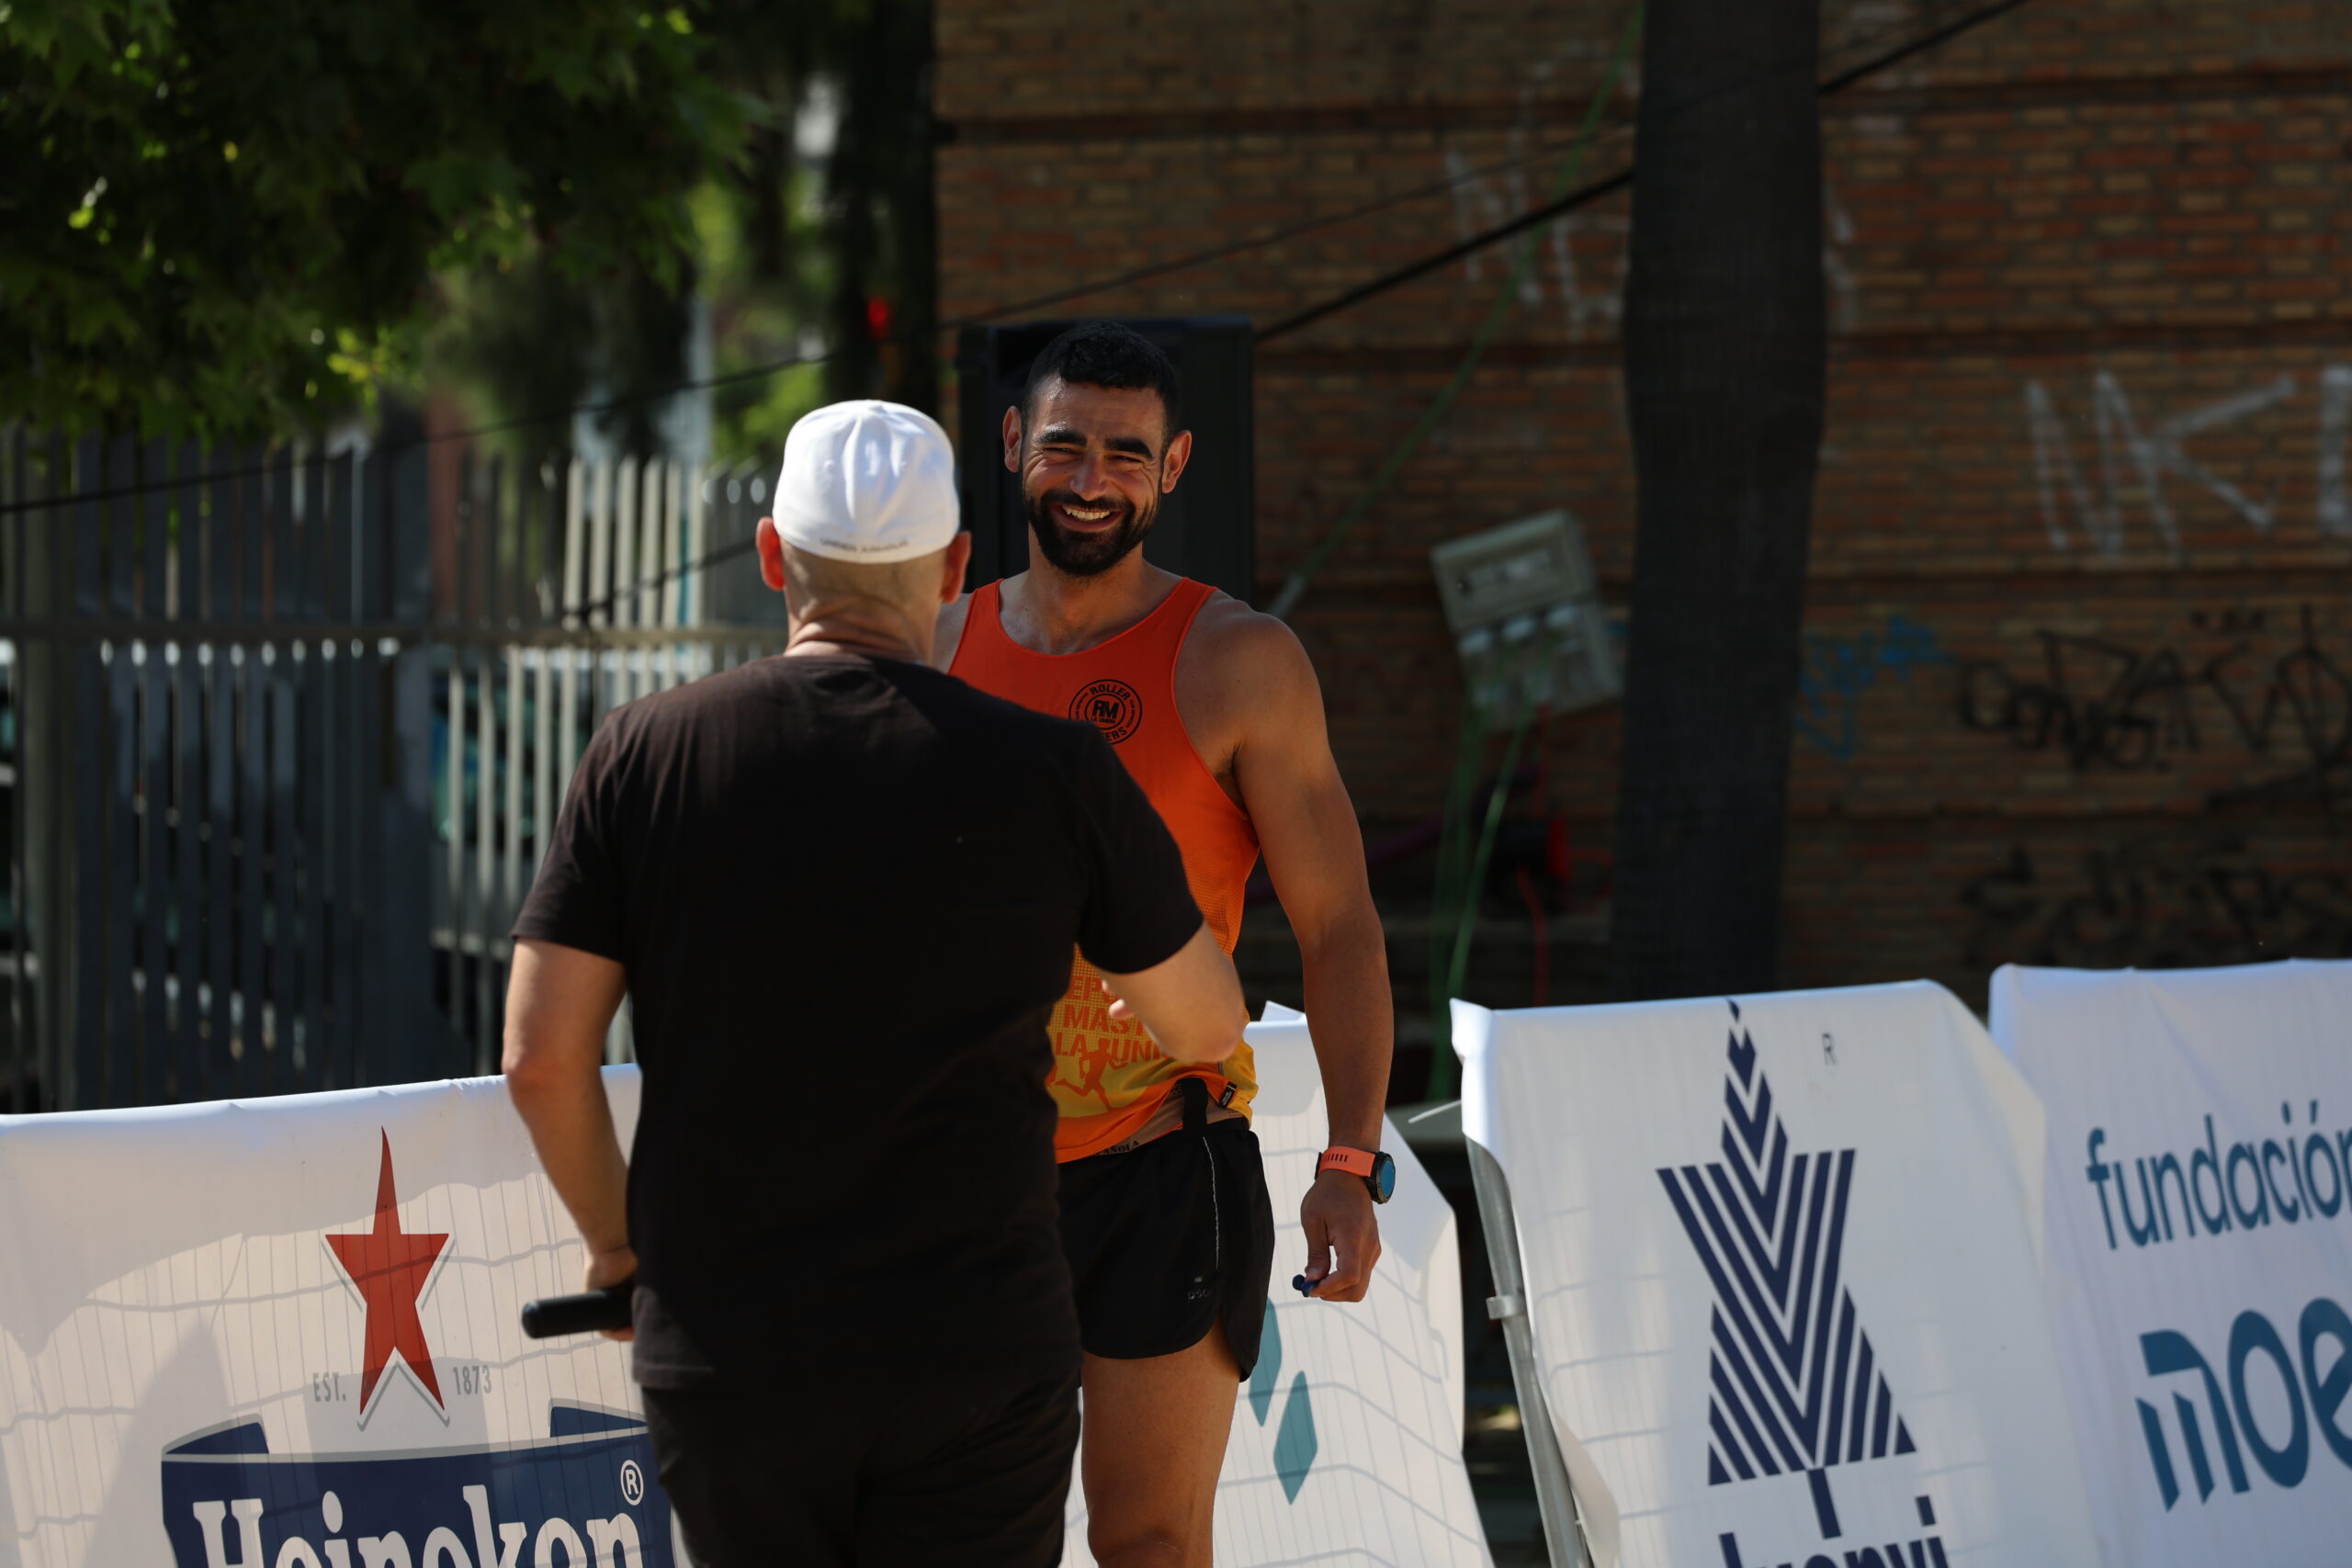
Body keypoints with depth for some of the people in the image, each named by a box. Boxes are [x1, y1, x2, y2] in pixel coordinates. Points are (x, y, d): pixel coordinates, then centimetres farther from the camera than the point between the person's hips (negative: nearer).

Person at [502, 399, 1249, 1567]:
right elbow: (1208, 1027, 10)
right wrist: (1140, 998, 35)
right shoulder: (1056, 773, -3)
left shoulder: (645, 756, -2)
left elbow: (541, 1053, -4)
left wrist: (617, 1239, 14)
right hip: (976, 1359, -1)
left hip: (725, 1356, 2)